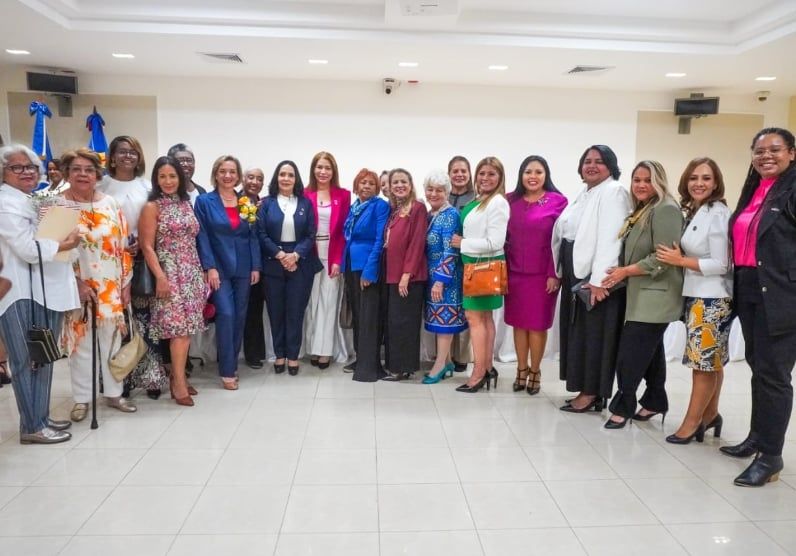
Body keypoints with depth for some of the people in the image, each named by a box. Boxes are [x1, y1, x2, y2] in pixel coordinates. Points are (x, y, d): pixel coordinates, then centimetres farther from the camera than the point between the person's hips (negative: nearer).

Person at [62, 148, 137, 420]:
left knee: (112, 338, 10)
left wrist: (125, 283, 2)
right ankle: (81, 398, 18)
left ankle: (113, 393, 23)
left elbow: (123, 246, 5)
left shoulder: (111, 204, 5)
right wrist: (76, 282, -14)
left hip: (111, 285, 2)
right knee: (80, 340, 4)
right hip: (76, 287, -2)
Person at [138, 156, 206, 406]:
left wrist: (201, 271, 12)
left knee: (187, 326, 7)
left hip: (192, 271, 6)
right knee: (179, 327, -9)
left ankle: (177, 375, 18)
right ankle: (179, 383, -2)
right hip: (170, 272, -6)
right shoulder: (152, 207, -5)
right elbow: (147, 247, -9)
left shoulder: (186, 203, 12)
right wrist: (160, 277, -17)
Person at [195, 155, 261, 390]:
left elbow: (253, 236, 7)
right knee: (226, 315, -11)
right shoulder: (204, 201, 0)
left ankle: (232, 364, 22)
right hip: (219, 268, -4)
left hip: (243, 268, 4)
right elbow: (202, 236, -6)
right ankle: (227, 371, -2)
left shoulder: (246, 202, 9)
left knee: (240, 316, 8)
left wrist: (256, 266, 1)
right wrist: (209, 267, -13)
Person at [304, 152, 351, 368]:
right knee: (311, 302, 5)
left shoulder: (343, 195, 3)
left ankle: (324, 351, 8)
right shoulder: (305, 195, 2)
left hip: (333, 257, 0)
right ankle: (313, 349, 14)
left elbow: (344, 231, -1)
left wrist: (338, 260, -8)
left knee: (328, 302, 2)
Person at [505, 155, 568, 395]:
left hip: (542, 273, -3)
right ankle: (521, 370, 24)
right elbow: (504, 236, 8)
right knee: (518, 322, 10)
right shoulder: (510, 200, 6)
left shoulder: (558, 201, -4)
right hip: (514, 272, 3)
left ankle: (535, 371, 22)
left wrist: (554, 274, -11)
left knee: (537, 324, 6)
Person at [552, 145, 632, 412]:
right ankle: (586, 388, 20)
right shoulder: (584, 194, 18)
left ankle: (593, 393, 7)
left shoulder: (613, 192, -9)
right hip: (576, 272, 9)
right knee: (578, 332, 12)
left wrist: (598, 280, -24)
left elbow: (610, 238, -19)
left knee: (594, 334, -2)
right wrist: (560, 272, 10)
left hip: (595, 275, -9)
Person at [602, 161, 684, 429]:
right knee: (649, 351, 15)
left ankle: (623, 406, 3)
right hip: (641, 295, 9)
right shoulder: (641, 211, 17)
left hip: (654, 297, -9)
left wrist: (625, 271, -14)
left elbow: (663, 258, -20)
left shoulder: (665, 209, -13)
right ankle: (655, 401, 25)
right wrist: (619, 273, 6)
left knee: (629, 354, -8)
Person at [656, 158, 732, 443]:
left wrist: (680, 260, -14)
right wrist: (677, 259, 2)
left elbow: (720, 264, -16)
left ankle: (692, 422, 8)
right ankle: (709, 415, 25)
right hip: (696, 297, 8)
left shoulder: (717, 213, -13)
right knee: (711, 362, 15)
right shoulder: (692, 212, 11)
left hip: (712, 299, -8)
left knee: (704, 362, 0)